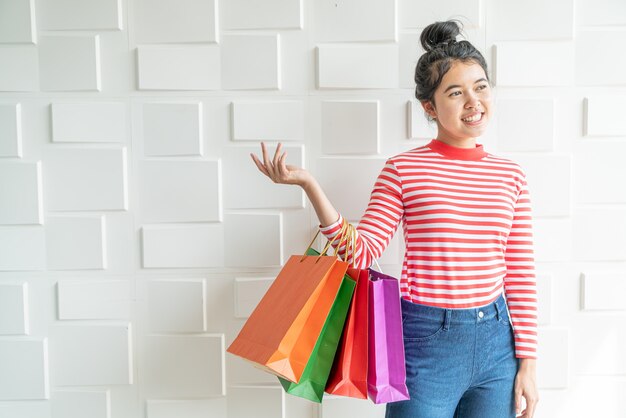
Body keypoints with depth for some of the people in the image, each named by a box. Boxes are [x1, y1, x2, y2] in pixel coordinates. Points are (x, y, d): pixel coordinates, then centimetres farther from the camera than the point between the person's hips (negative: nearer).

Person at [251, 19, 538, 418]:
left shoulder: (511, 175, 3)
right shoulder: (403, 170, -6)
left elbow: (521, 276, 4)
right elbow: (361, 253, -11)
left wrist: (527, 362, 4)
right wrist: (309, 184, -20)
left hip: (496, 342, 4)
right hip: (427, 343, -3)